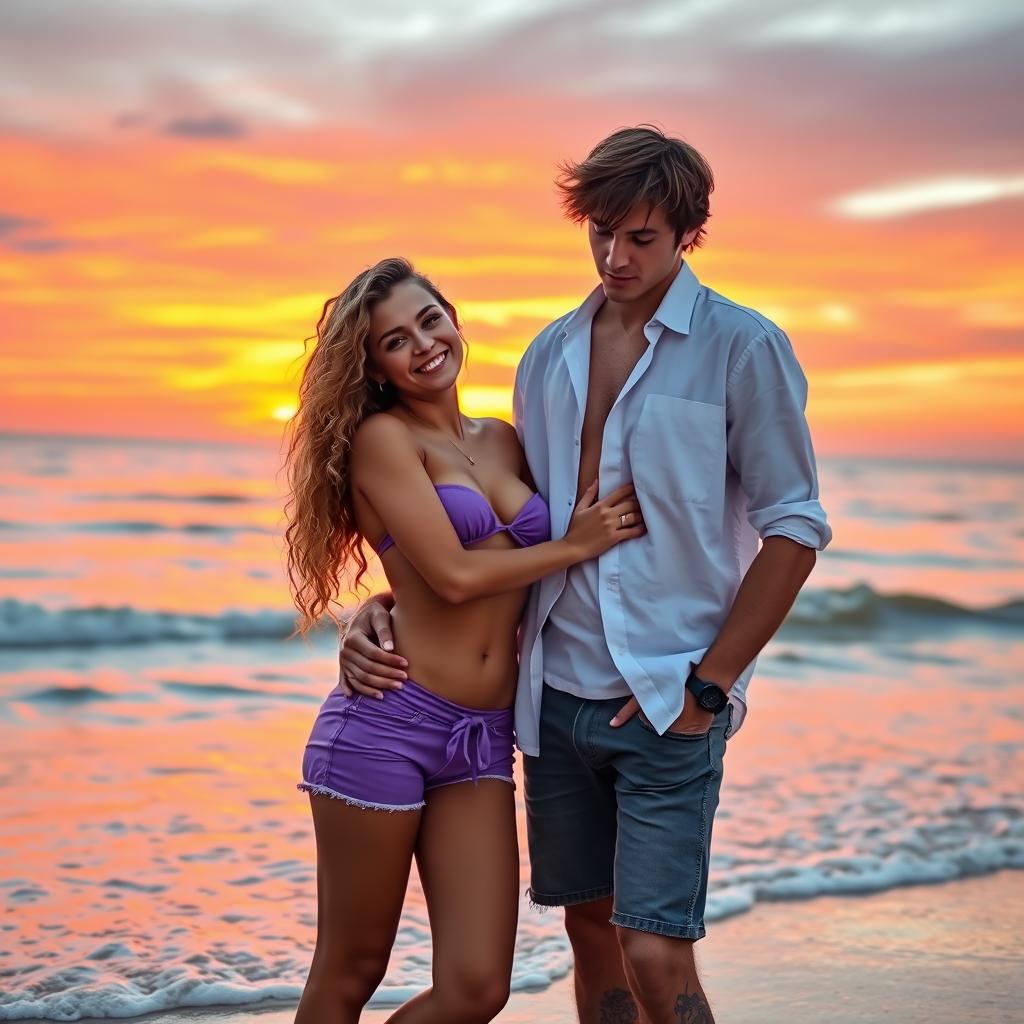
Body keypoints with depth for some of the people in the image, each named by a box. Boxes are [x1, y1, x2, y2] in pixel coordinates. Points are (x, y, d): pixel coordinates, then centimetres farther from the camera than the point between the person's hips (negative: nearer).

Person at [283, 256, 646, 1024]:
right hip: (386, 723, -6)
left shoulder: (503, 440, 15)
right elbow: (453, 575, -13)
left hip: (483, 738, 6)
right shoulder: (382, 436, -4)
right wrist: (575, 546, -3)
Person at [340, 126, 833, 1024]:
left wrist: (710, 683, -11)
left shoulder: (742, 348, -5)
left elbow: (794, 531, -6)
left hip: (667, 702, -5)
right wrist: (390, 604, 4)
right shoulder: (550, 355, 10)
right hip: (556, 692, 5)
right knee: (591, 928, 13)